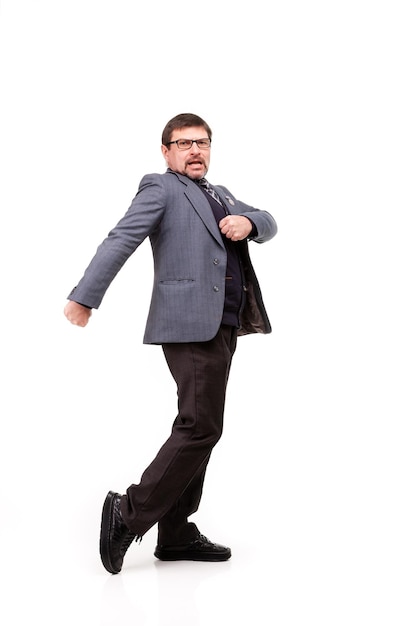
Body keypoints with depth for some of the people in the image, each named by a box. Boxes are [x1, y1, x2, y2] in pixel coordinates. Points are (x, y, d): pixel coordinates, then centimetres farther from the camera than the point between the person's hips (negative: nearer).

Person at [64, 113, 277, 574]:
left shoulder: (220, 195, 26)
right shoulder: (161, 188, 1)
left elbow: (268, 225, 22)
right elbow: (120, 240, -11)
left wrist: (248, 222, -2)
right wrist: (85, 296, -23)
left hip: (219, 327, 9)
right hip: (190, 324, -9)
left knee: (197, 428, 9)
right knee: (201, 425, -15)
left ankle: (175, 535, 16)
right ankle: (130, 514, -7)